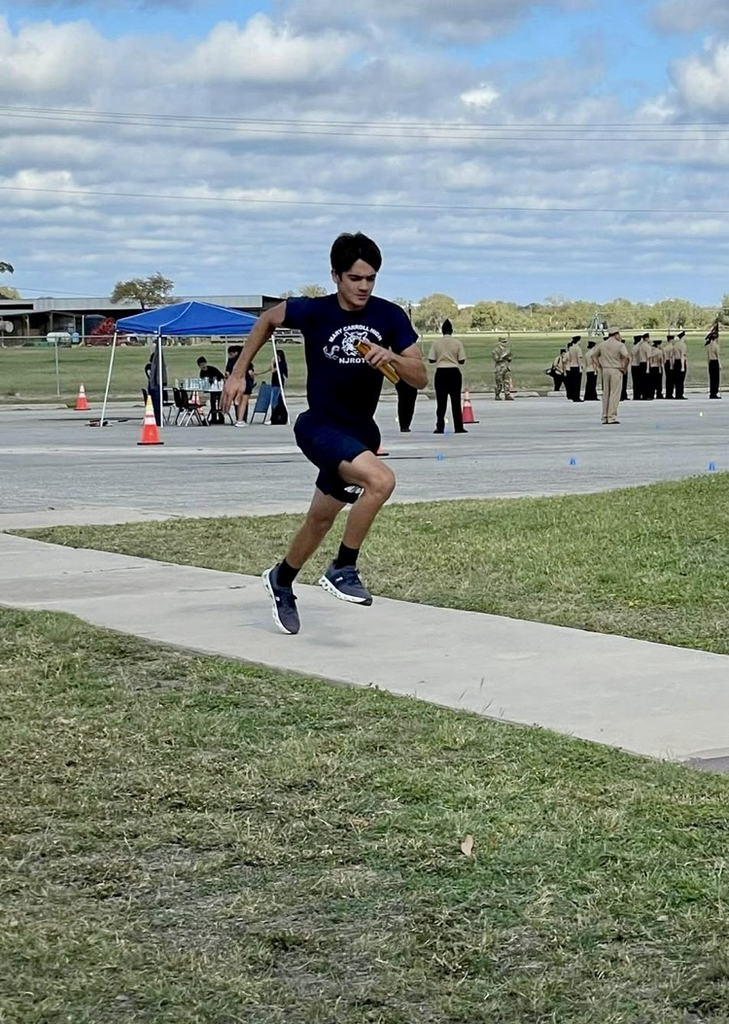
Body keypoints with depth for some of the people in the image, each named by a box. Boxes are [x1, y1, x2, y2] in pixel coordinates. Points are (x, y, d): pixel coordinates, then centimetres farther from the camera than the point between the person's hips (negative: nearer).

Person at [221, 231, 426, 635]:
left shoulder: (390, 317, -8)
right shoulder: (313, 312, -14)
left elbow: (420, 378, -9)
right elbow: (268, 319, 6)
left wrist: (391, 358, -29)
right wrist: (238, 374, 6)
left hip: (361, 430, 5)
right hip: (320, 426, -5)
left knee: (321, 519, 20)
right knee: (381, 480, -30)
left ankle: (281, 580, 46)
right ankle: (342, 570, -15)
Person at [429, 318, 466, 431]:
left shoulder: (436, 342, -2)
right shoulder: (457, 342, -3)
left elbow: (431, 359, -2)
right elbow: (462, 360, -3)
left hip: (440, 372, 0)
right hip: (454, 372, 0)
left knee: (441, 401, 5)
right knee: (456, 400, 6)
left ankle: (440, 427, 1)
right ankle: (458, 427, 7)